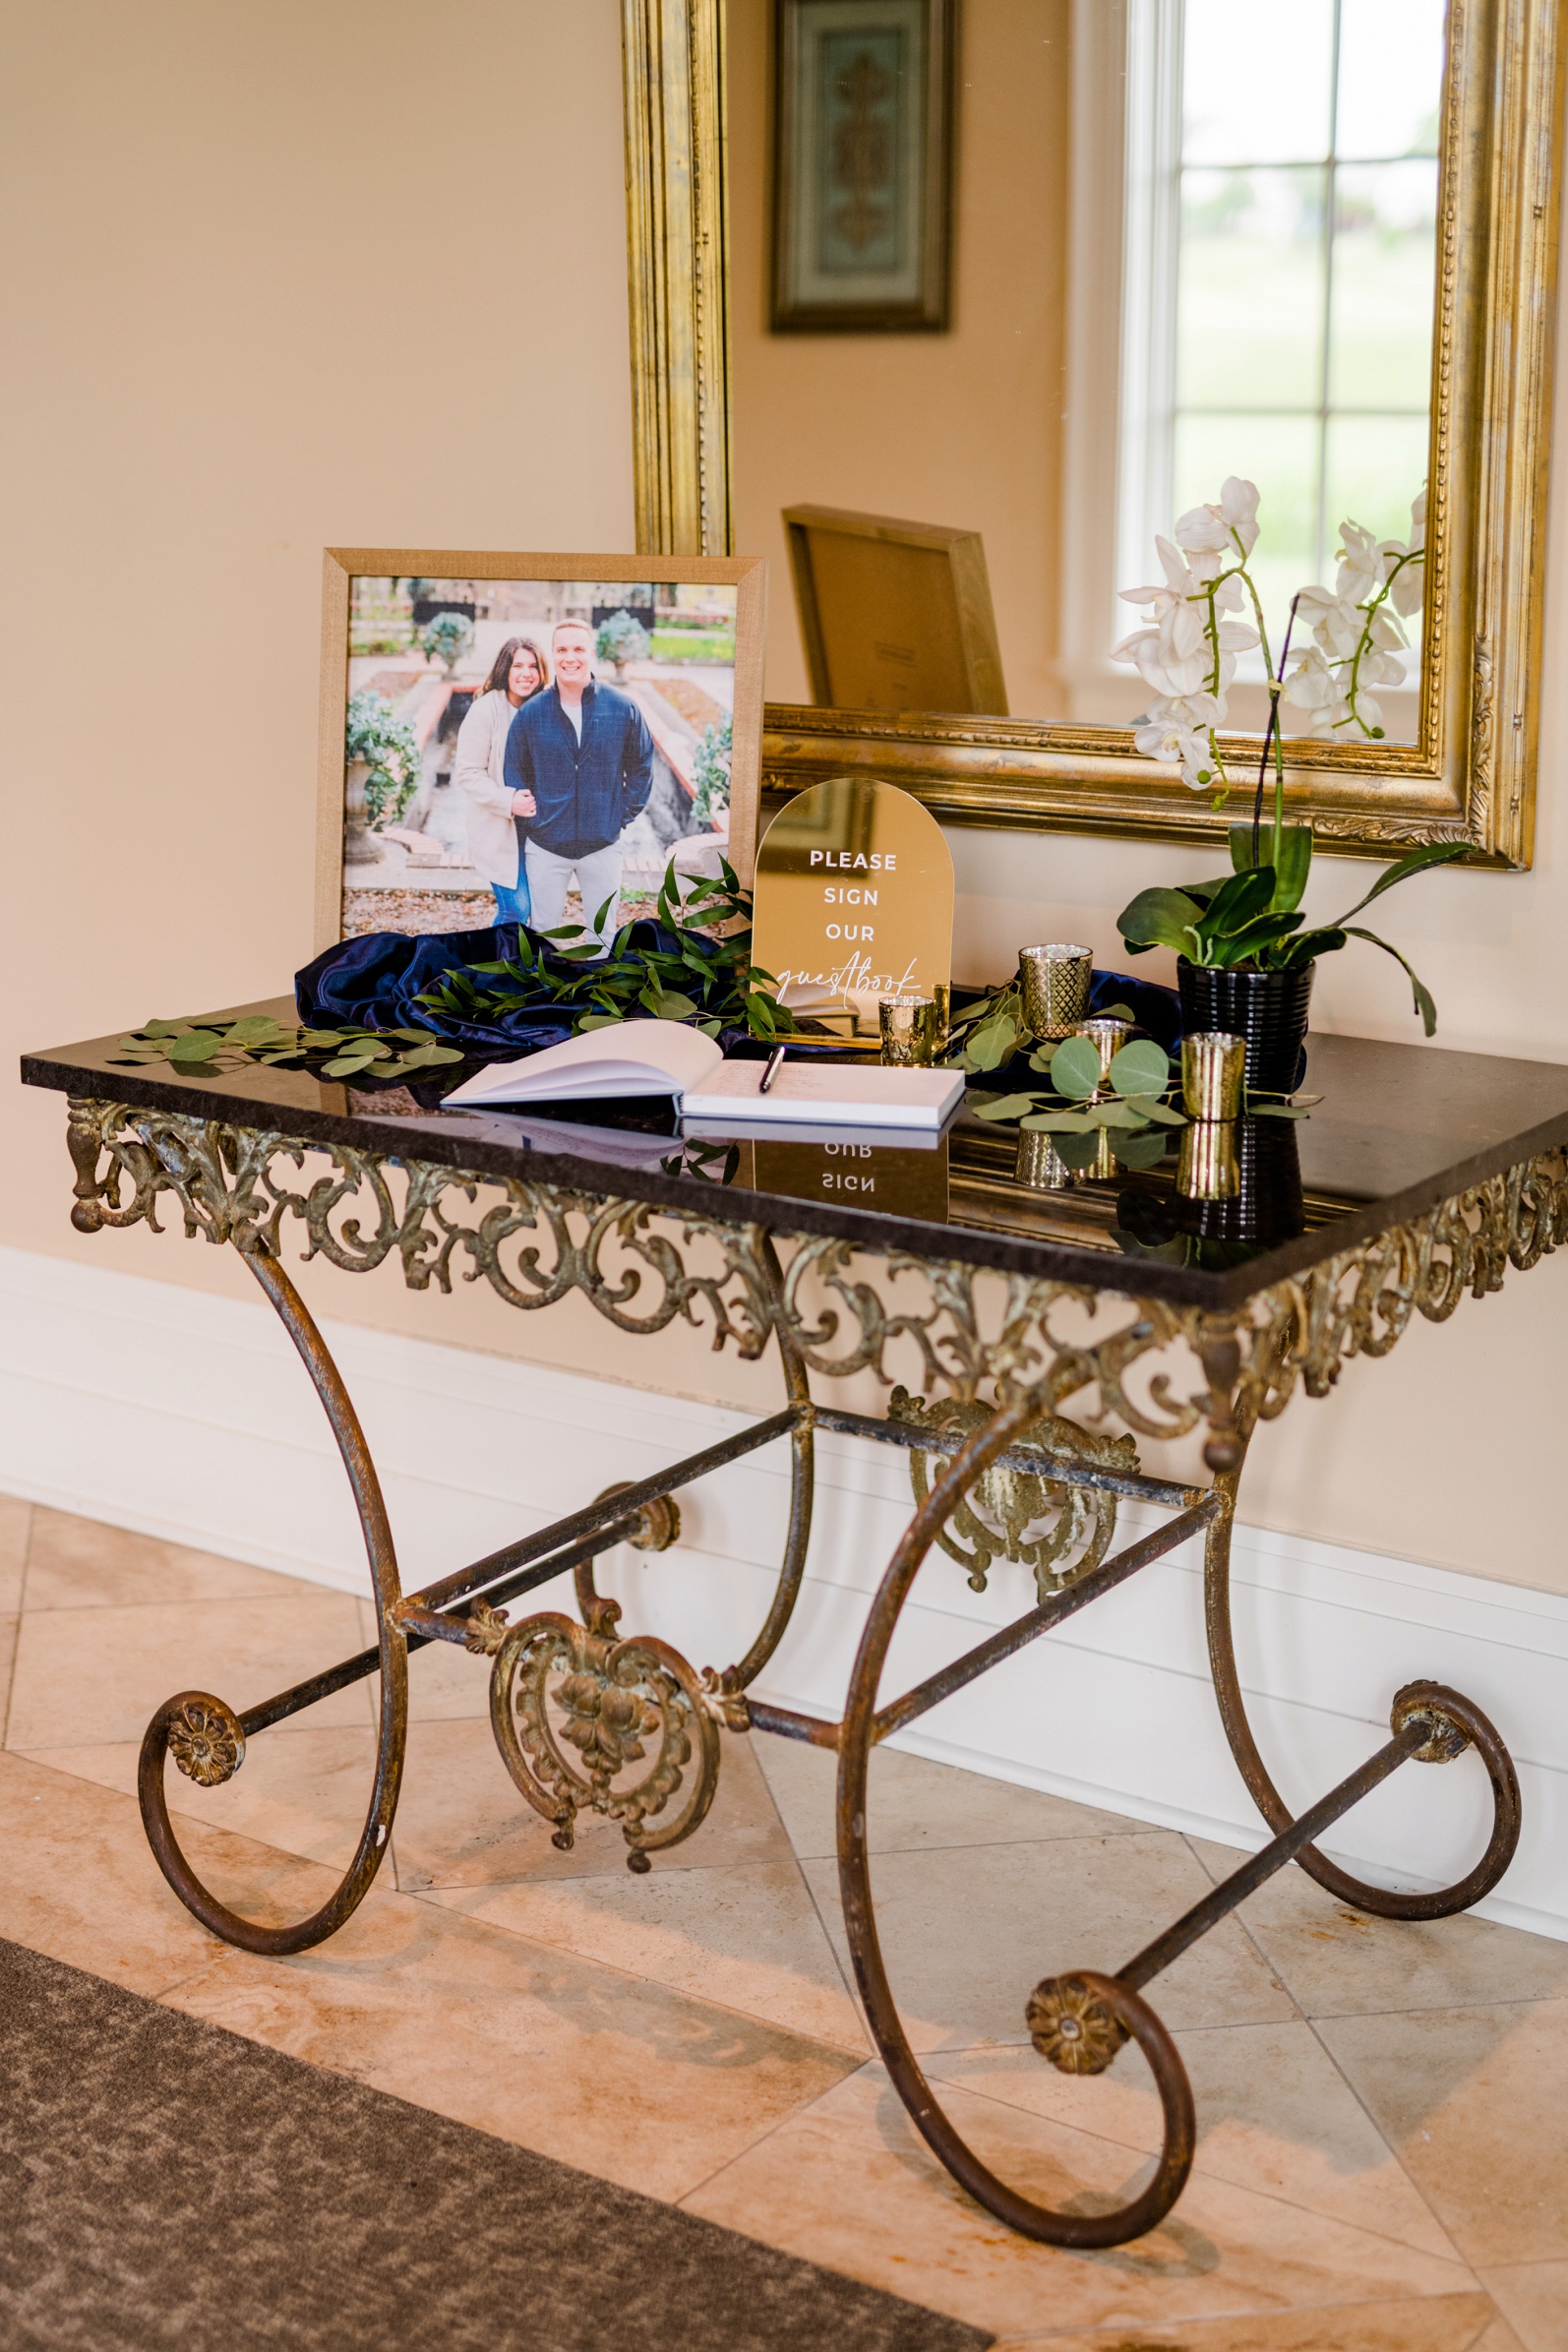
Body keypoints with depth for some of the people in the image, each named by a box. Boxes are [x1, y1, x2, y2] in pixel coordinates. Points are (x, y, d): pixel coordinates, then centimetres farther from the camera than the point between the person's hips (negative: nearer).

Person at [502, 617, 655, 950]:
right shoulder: (530, 714, -4)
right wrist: (530, 818, 0)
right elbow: (515, 772, 8)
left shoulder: (623, 709, -4)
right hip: (546, 846, 0)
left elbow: (641, 766, 7)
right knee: (543, 931, 10)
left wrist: (624, 816, 2)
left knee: (603, 932, 12)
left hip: (602, 845, 0)